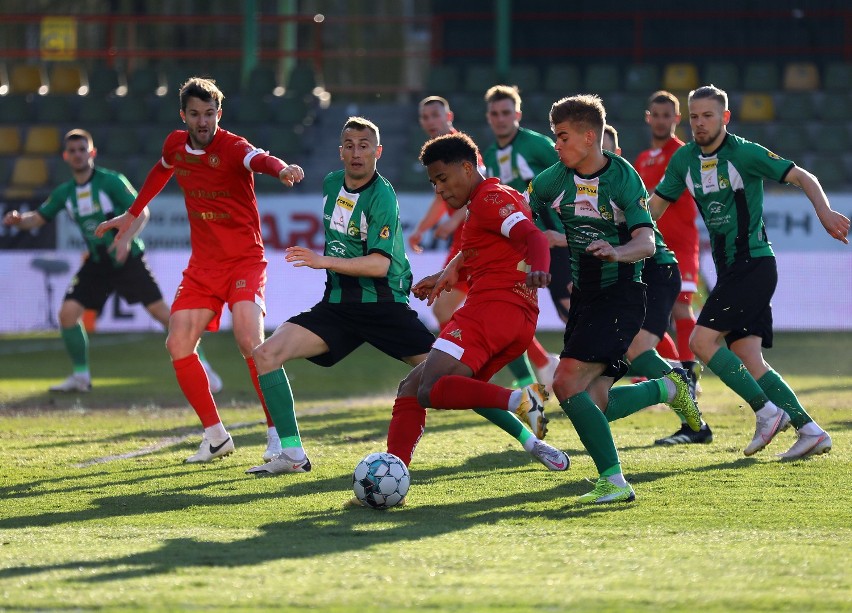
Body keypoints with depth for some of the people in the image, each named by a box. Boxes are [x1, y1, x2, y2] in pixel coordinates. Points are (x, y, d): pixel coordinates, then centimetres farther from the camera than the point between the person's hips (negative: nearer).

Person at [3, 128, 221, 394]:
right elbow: (39, 218, 8)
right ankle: (81, 376, 7)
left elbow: (141, 212, -15)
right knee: (68, 312, -9)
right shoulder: (65, 192, 4)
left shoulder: (111, 181, -11)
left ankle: (200, 365, -3)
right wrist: (18, 220, -15)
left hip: (128, 259, -5)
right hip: (96, 263, 5)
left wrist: (127, 239, -32)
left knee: (159, 310, -13)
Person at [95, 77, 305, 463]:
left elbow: (260, 159, -41)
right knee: (178, 345, -3)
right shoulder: (176, 145, 2)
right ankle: (216, 436, 8)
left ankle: (278, 434, -16)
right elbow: (161, 171, 27)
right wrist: (132, 214, 33)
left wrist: (281, 169, -64)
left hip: (244, 260, -6)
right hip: (202, 265, 6)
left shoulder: (232, 147, -17)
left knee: (249, 340, -24)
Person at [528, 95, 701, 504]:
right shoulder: (554, 179, 2)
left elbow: (646, 243, -21)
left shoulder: (623, 178, -12)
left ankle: (614, 481, -16)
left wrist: (617, 252, -43)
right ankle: (669, 388, 25)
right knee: (592, 405, 2)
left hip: (620, 296, -6)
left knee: (567, 384, -22)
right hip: (584, 297, 6)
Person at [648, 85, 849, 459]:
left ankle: (767, 412, -9)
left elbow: (802, 177, -10)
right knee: (747, 359, -1)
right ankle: (809, 431, 2)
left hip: (753, 263, -7)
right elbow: (655, 205, 18)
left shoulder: (744, 153, -9)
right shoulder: (684, 160, 9)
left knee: (702, 341, -17)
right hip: (729, 269, 7)